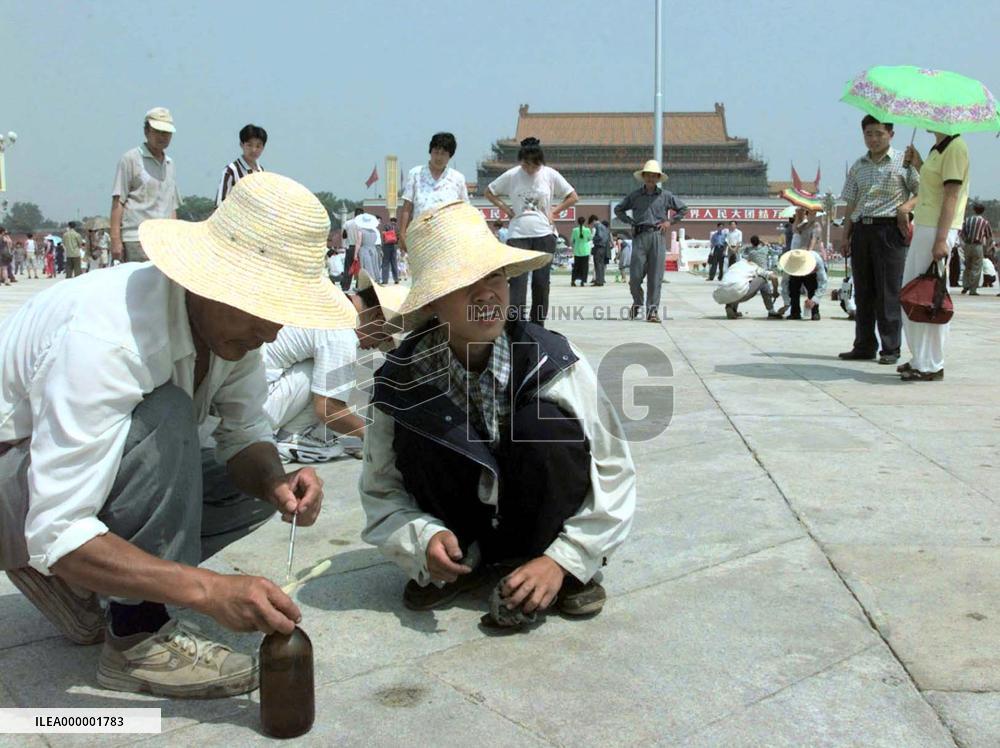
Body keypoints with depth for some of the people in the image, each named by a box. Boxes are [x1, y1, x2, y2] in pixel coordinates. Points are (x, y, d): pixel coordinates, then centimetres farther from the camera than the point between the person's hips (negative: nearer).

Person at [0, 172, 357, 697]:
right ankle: (139, 640, -18)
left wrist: (276, 483, -26)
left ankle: (66, 581, 5)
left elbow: (244, 437, -3)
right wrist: (207, 589, -44)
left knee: (260, 483, -1)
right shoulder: (105, 336, -36)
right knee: (165, 415, -32)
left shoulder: (231, 320, -13)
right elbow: (57, 533, -38)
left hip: (97, 468, 8)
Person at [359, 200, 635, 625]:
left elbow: (613, 471, -15)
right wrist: (425, 538, -29)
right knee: (417, 428, -26)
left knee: (544, 425, -31)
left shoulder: (555, 363, -20)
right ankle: (460, 563, -5)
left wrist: (563, 560, -23)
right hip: (461, 533, 1)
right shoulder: (403, 382, -17)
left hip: (542, 529, 0)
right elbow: (381, 490, -9)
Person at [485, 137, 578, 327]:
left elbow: (573, 197, 8)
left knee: (541, 281, 4)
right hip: (518, 235, -1)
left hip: (544, 234, 1)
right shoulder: (511, 175, 0)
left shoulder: (550, 175, 0)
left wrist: (554, 211, -2)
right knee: (518, 279, -11)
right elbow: (489, 192, 13)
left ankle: (538, 324, 16)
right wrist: (505, 208, 1)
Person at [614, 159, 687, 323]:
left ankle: (652, 310, 1)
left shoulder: (666, 196, 9)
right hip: (640, 237, 0)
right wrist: (630, 222, 8)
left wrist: (670, 221, 7)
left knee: (655, 276, -4)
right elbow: (618, 209, 20)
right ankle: (637, 303, 21)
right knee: (635, 275, -4)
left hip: (658, 236, 0)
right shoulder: (634, 196, 9)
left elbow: (683, 209, 19)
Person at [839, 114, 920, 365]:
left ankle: (891, 349, 0)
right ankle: (864, 346, 14)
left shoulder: (903, 161, 3)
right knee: (863, 291, 7)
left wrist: (906, 206, -17)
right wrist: (845, 235, 10)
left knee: (888, 292, -5)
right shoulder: (858, 166, 17)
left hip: (889, 230, -5)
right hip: (861, 230, 5)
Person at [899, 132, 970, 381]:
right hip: (924, 227, 10)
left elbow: (951, 196, -17)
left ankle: (931, 365, -4)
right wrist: (918, 164, 13)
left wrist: (941, 239, -22)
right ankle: (920, 358, 21)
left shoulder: (955, 147, -11)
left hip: (938, 229, -10)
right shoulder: (937, 148, 17)